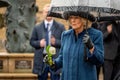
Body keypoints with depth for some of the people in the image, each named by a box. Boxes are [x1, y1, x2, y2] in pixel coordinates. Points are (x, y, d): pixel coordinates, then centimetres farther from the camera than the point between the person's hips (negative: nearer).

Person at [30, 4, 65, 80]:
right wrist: (39, 43, -10)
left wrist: (56, 42, -16)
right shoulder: (37, 28, 8)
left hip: (55, 59, -2)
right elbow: (32, 41, 10)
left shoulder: (60, 27, 4)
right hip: (41, 59, 2)